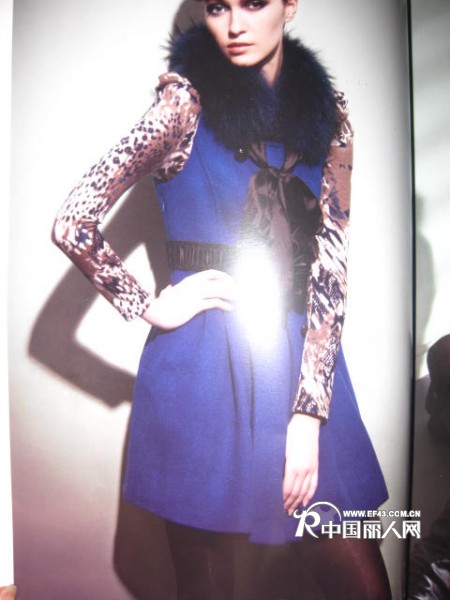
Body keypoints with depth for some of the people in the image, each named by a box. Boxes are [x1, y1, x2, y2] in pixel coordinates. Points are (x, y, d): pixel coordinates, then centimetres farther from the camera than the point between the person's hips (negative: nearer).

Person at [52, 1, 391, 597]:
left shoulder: (329, 113, 8)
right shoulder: (188, 101, -1)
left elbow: (331, 263, -2)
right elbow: (73, 222, -6)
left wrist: (309, 413, -8)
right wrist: (153, 308, -4)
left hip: (305, 363, 4)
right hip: (203, 367, -3)